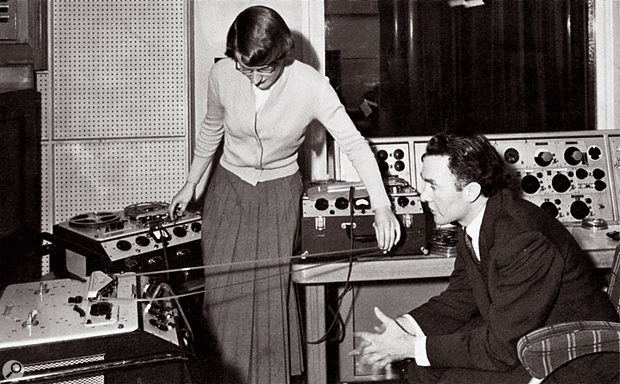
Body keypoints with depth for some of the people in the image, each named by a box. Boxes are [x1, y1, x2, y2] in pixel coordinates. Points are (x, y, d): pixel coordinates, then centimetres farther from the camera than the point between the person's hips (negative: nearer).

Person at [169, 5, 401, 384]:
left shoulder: (311, 86, -22)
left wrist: (381, 207, -28)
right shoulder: (223, 74, -14)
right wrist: (191, 183, 13)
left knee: (271, 292, -6)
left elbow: (354, 143, -20)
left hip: (281, 190, -2)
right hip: (228, 185, 2)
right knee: (222, 290, -2)